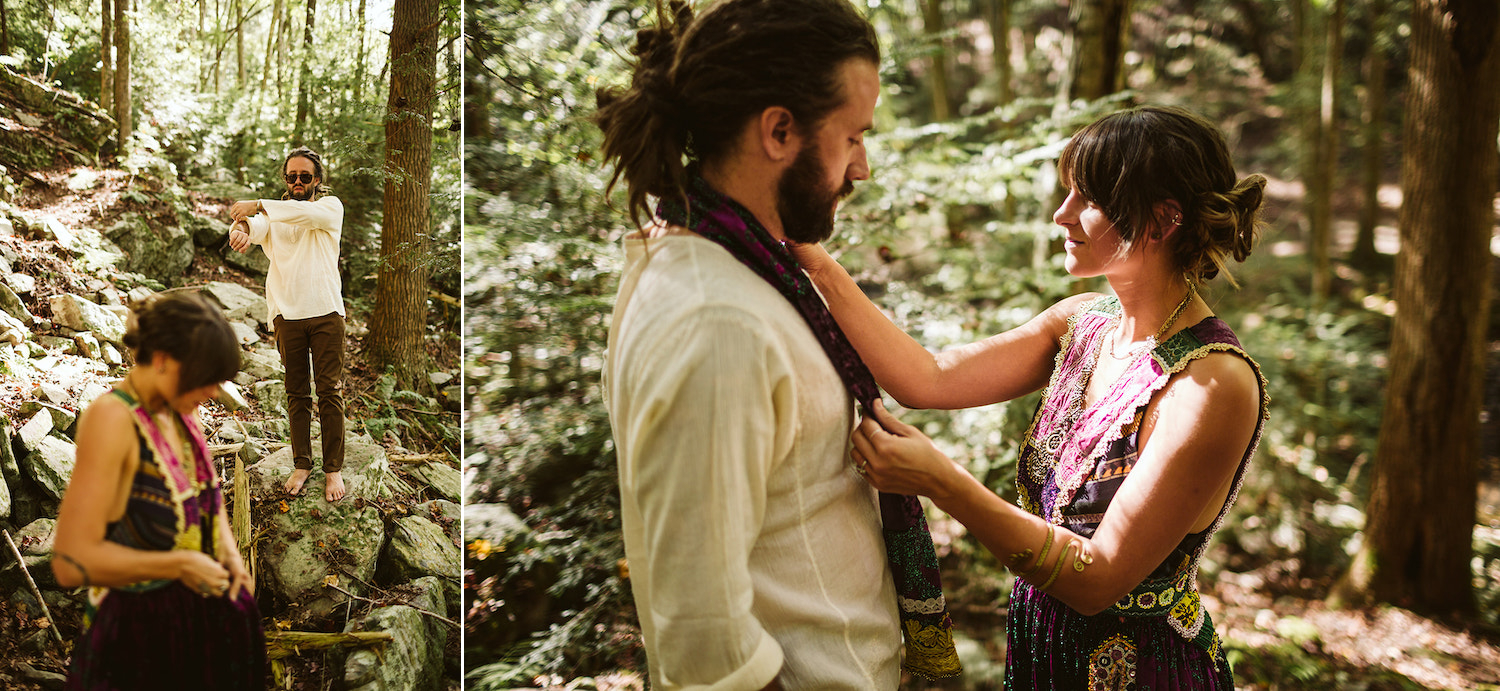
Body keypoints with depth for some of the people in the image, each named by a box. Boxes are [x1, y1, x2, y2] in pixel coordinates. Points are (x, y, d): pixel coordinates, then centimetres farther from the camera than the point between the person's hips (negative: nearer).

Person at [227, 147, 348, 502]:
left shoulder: (331, 206, 5)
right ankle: (301, 464, 17)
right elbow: (256, 227, -11)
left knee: (330, 392, -2)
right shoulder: (274, 213, 13)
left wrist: (258, 205, -29)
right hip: (287, 313, 2)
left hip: (325, 311, -2)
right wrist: (242, 226, -36)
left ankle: (333, 468, 4)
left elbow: (308, 213, -19)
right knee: (297, 395, 8)